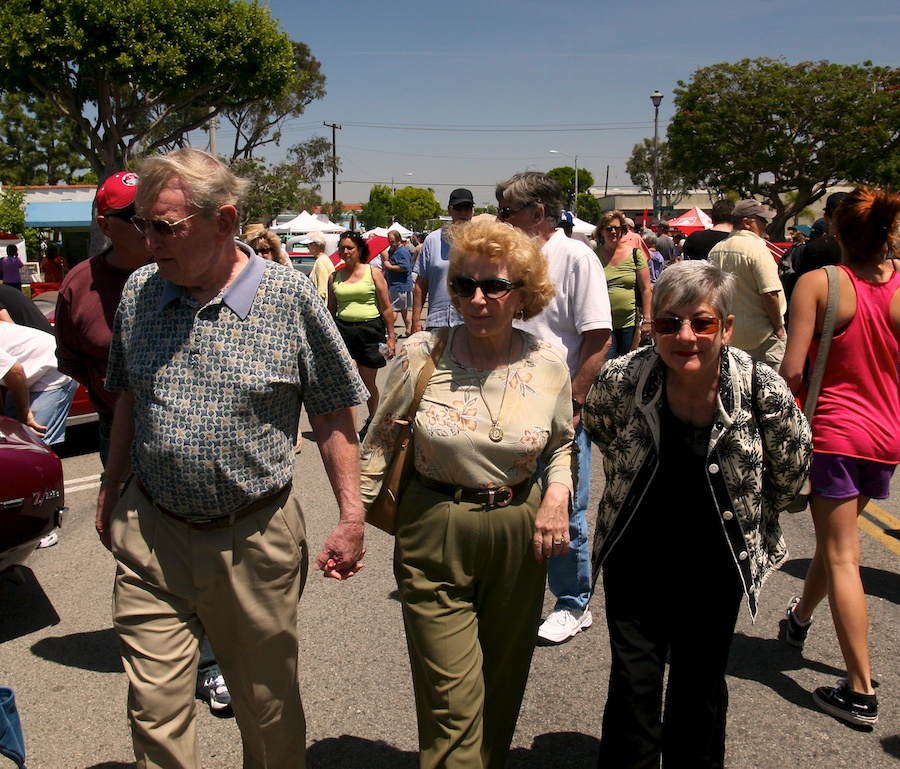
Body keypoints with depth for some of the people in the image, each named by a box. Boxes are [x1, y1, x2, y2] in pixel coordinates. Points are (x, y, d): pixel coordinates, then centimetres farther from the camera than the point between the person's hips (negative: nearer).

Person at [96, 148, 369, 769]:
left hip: (256, 538, -2)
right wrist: (113, 492, 17)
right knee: (155, 711, 8)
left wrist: (351, 516, -7)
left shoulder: (289, 297, -10)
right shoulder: (138, 292, 1)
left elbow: (333, 415, -5)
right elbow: (129, 399, 14)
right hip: (149, 533, 3)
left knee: (269, 705, 16)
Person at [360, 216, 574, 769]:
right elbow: (380, 444, 0)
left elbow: (562, 444, 12)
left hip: (520, 537, 3)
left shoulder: (548, 364, -3)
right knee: (452, 705, 0)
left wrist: (558, 494, -6)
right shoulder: (422, 355, -10)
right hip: (434, 540, -2)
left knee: (501, 692, 19)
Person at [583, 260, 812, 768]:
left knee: (701, 687, 18)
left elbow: (791, 469, -1)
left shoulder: (763, 390, -21)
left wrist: (750, 519, 10)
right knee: (633, 687, 5)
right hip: (636, 559, 0)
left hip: (717, 566, 0)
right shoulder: (621, 380, -19)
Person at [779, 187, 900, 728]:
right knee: (840, 537, 24)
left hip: (835, 432, -5)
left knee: (841, 556, 1)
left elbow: (792, 370, -16)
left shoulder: (817, 284, -12)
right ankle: (801, 616, 49)